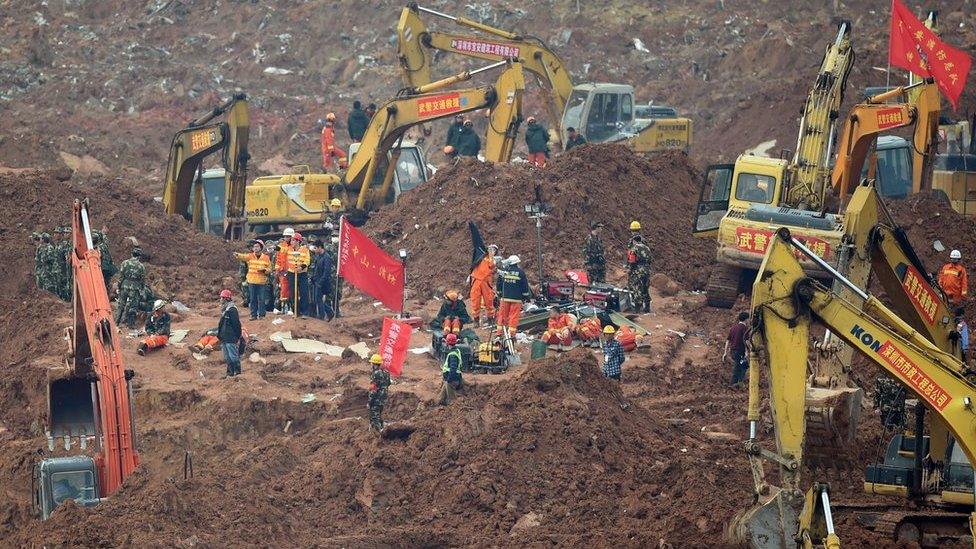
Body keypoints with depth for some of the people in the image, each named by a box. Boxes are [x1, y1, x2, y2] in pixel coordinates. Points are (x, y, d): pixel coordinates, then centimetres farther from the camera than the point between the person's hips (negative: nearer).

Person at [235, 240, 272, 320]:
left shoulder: (266, 258, 2)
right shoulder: (250, 256, 2)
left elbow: (269, 270, 6)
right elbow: (243, 256, -19)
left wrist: (264, 270, -16)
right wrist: (237, 255, -41)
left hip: (262, 282, -1)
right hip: (251, 281, 1)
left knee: (261, 299, 1)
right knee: (252, 299, 5)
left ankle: (261, 314, 11)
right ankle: (253, 315, 13)